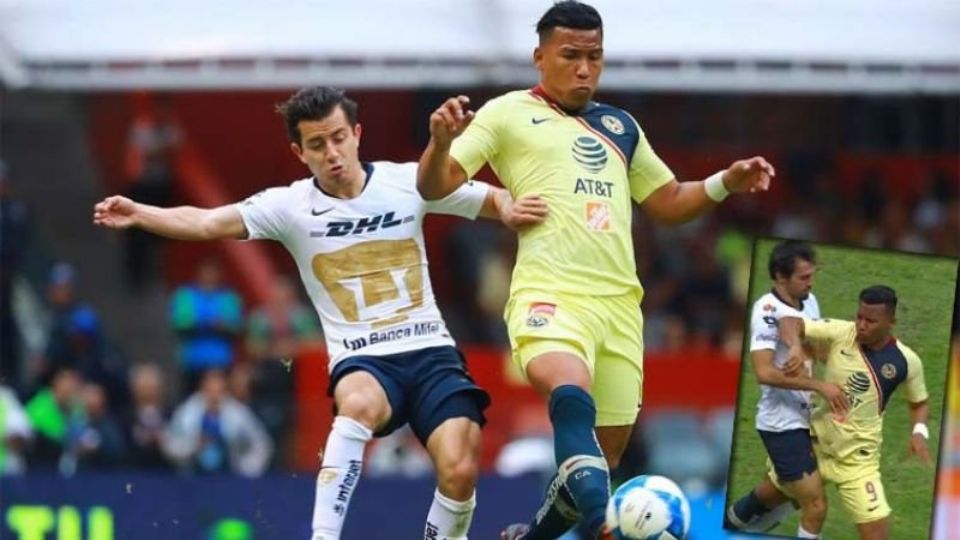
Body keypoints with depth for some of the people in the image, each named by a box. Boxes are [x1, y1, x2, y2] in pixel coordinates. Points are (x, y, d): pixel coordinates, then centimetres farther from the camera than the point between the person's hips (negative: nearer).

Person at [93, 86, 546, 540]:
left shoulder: (408, 182, 1)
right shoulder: (290, 207, -3)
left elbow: (496, 201, 11)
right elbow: (207, 223, -15)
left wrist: (510, 210, -13)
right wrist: (138, 214, -31)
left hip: (429, 351, 1)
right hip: (361, 360, -1)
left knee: (459, 472, -20)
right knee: (358, 402, -38)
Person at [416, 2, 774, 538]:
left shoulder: (620, 126, 21)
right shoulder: (508, 115, 6)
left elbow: (668, 202, 29)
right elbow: (435, 187, 0)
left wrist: (727, 183, 11)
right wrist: (442, 141, -22)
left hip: (619, 302, 6)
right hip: (549, 293, -6)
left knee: (606, 454, 8)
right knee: (572, 392, -38)